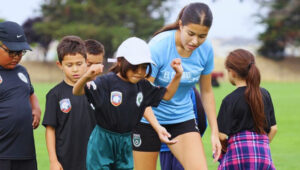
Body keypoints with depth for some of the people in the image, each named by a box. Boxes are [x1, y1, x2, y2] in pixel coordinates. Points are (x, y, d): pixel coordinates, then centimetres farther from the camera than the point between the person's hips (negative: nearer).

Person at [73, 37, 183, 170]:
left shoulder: (142, 86, 0)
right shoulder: (107, 82, -19)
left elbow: (166, 95, 13)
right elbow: (77, 92, -28)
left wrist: (177, 76, -3)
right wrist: (87, 77, -50)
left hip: (125, 143, 6)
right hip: (102, 142, -6)